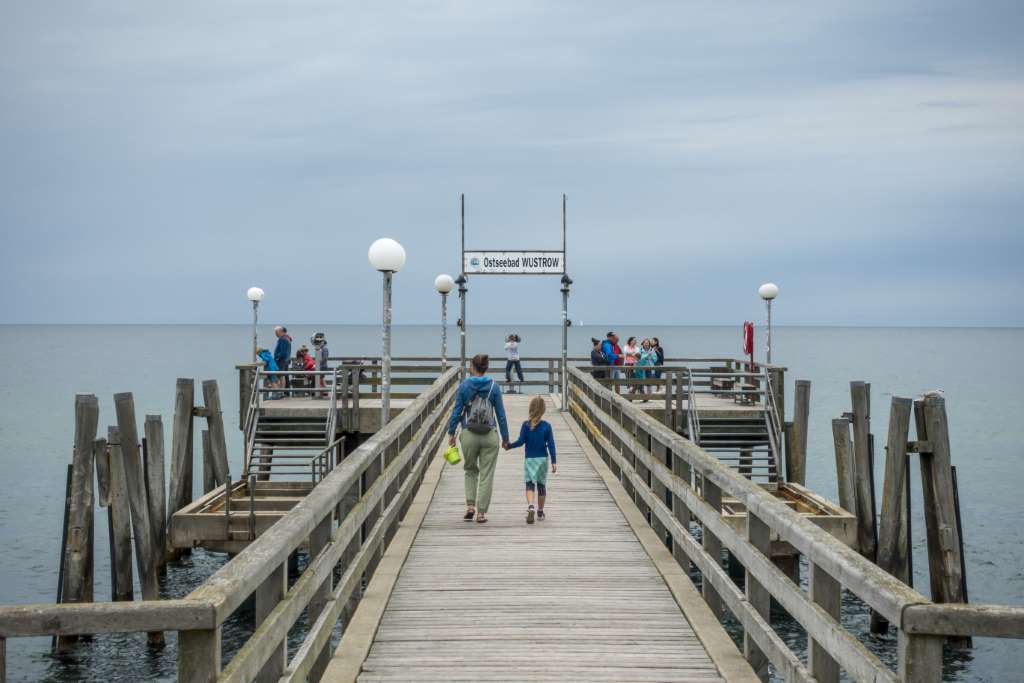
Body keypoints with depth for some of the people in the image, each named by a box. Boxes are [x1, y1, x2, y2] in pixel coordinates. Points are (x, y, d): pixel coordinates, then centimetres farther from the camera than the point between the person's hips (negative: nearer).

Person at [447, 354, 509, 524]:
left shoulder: (464, 385, -3)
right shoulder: (494, 386, -2)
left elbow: (457, 411, -2)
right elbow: (500, 413, 1)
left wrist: (451, 433, 6)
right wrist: (505, 437, 8)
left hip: (469, 435, 0)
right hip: (489, 436, 0)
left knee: (470, 471, 20)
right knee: (486, 474, 7)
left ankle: (470, 505, 6)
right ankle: (481, 512, 5)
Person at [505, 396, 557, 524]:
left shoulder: (526, 425, -7)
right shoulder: (547, 425, -5)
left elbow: (521, 441, -8)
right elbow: (551, 444, -6)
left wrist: (509, 446, 9)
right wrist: (554, 462, -3)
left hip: (529, 459, -1)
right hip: (543, 459, 1)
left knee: (530, 484, -3)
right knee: (541, 485, 15)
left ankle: (530, 506, -30)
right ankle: (540, 512, 26)